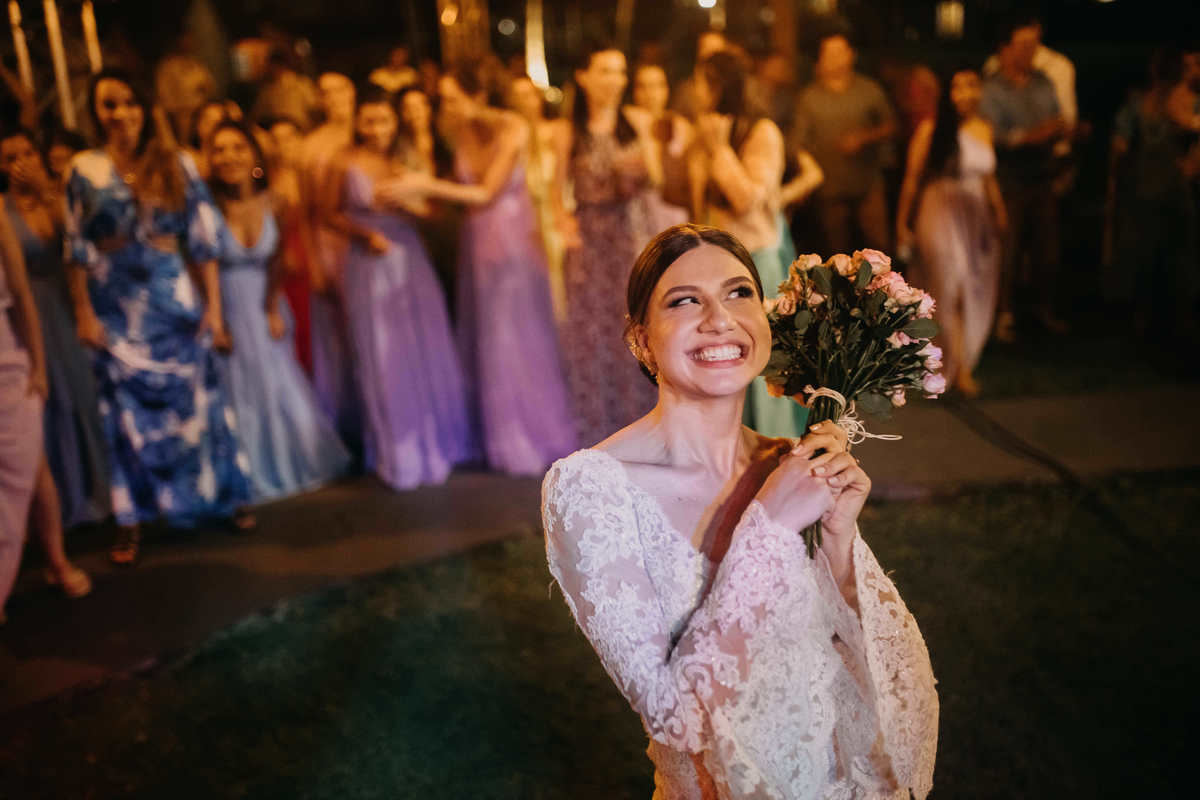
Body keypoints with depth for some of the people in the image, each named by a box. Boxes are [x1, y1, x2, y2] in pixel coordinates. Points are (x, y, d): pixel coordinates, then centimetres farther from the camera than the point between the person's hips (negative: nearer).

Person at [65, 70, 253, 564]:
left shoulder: (177, 164, 0)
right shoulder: (84, 170, 0)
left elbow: (203, 240, 0)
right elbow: (78, 250, 1)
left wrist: (213, 306, -4)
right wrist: (83, 314, -3)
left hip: (175, 302, 0)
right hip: (116, 309, 0)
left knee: (195, 401, 8)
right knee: (128, 410, 7)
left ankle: (224, 496, 24)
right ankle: (131, 520, 17)